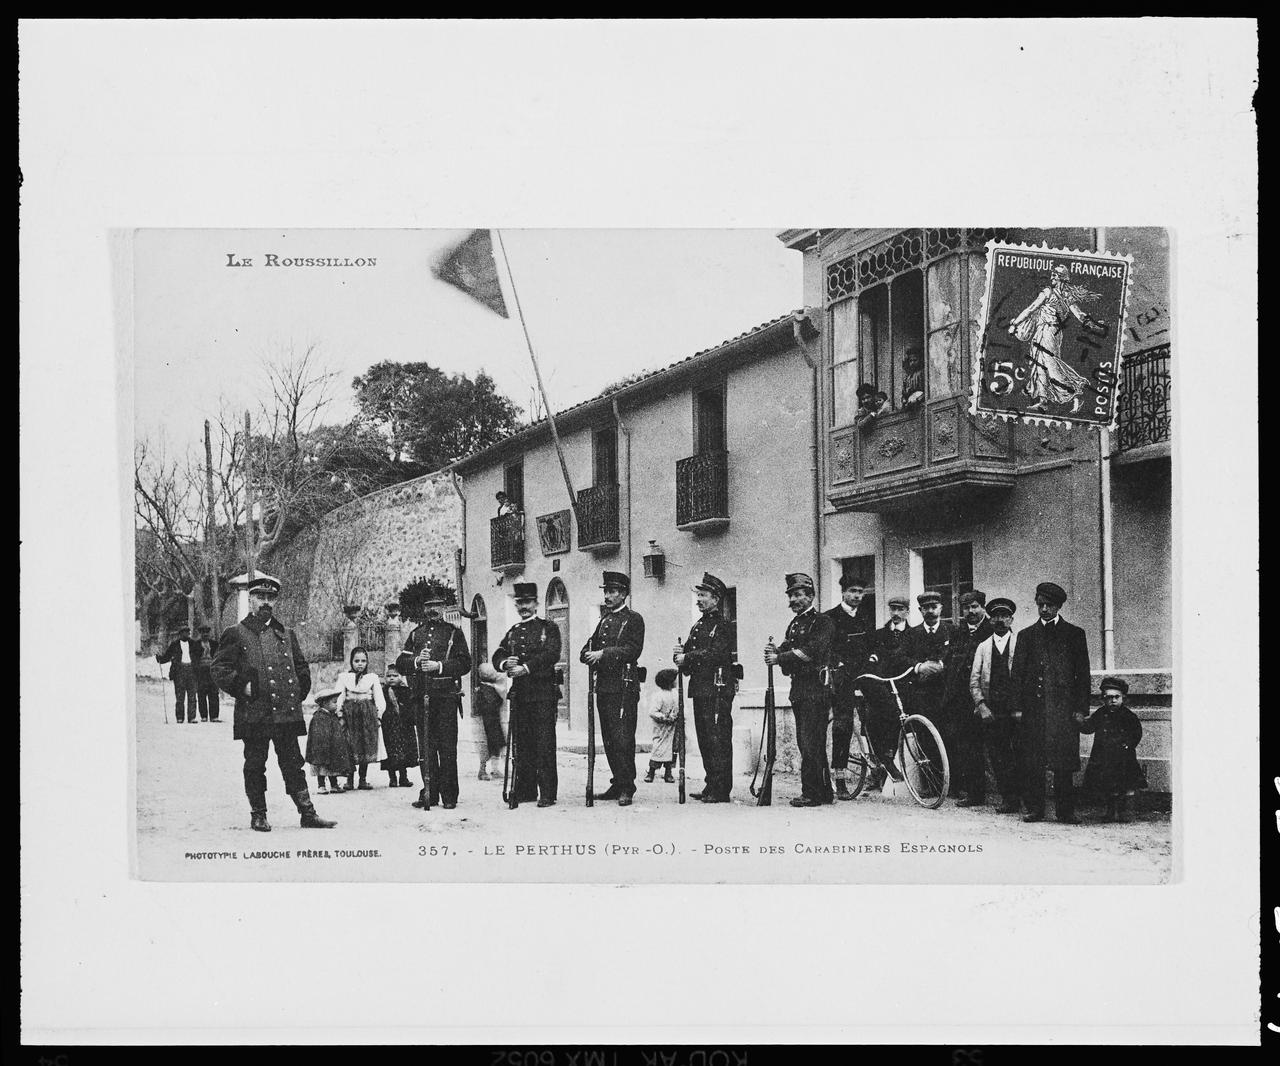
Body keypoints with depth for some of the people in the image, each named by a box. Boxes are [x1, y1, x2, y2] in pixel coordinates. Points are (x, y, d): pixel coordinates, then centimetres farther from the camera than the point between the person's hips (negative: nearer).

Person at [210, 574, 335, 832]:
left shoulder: (286, 634, 16)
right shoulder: (236, 634, 2)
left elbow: (302, 667, 25)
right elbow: (219, 669, -2)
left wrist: (300, 691, 13)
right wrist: (242, 686, -12)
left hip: (287, 712, 3)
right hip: (254, 712, -3)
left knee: (293, 764, 5)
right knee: (255, 766, 4)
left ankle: (307, 813, 5)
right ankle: (258, 815, 14)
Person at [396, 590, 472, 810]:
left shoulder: (453, 632, 7)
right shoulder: (415, 634, 17)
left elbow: (465, 664, -1)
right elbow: (400, 663, 12)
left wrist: (439, 666, -13)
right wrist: (417, 661, -8)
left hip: (447, 695, -3)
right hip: (421, 696, 3)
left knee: (447, 748, -4)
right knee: (426, 748, 3)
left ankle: (449, 796, 1)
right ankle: (429, 792, 9)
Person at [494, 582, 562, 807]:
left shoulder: (549, 628, 3)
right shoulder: (512, 632, 20)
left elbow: (552, 654, -12)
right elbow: (498, 655, 10)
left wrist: (526, 667, -21)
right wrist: (506, 663, -13)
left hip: (543, 693, -5)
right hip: (519, 694, 5)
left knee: (544, 744, -6)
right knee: (521, 744, 6)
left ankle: (547, 793, -5)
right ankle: (526, 790, 13)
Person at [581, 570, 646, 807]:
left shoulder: (634, 619, -1)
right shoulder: (604, 619, 20)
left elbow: (633, 650, -13)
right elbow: (587, 651, 17)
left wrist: (604, 654, -18)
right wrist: (591, 655, -6)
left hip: (624, 687, -7)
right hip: (603, 686, 7)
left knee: (622, 738, -9)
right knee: (609, 739, 9)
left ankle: (627, 788, -7)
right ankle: (617, 784, 16)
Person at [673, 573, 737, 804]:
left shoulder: (724, 626, -7)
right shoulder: (698, 626, 20)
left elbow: (715, 653, -20)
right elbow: (687, 651, 18)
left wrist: (687, 658, -15)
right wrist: (680, 654, -4)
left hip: (718, 691, -9)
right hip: (700, 689, 9)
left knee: (718, 740, -7)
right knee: (704, 740, 10)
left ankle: (721, 791, -5)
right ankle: (711, 786, 17)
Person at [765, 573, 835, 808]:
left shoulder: (822, 622, -6)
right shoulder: (794, 625, 20)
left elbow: (810, 652, -19)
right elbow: (789, 651, 15)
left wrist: (779, 658, -18)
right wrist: (775, 651, -7)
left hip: (815, 688, -9)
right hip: (799, 689, 9)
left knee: (810, 742, -11)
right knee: (807, 742, 10)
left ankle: (812, 793, -9)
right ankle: (823, 791, 16)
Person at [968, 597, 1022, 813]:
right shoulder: (983, 647, 15)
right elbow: (974, 681, 11)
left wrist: (1022, 708, -9)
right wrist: (981, 706, -4)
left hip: (1015, 711, -3)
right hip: (990, 712, 3)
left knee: (1018, 756, -6)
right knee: (997, 757, 1)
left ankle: (1015, 798, 2)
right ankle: (1008, 797, 10)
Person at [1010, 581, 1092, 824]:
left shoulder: (1074, 634, 10)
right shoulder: (1026, 635, 14)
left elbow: (1083, 674, 7)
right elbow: (1018, 673, 11)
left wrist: (1081, 709, -1)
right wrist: (1017, 706, 1)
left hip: (1063, 708, -2)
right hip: (1033, 708, 2)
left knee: (1064, 763, -3)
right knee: (1031, 763, -1)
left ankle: (1065, 811, 4)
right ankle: (1034, 809, 7)